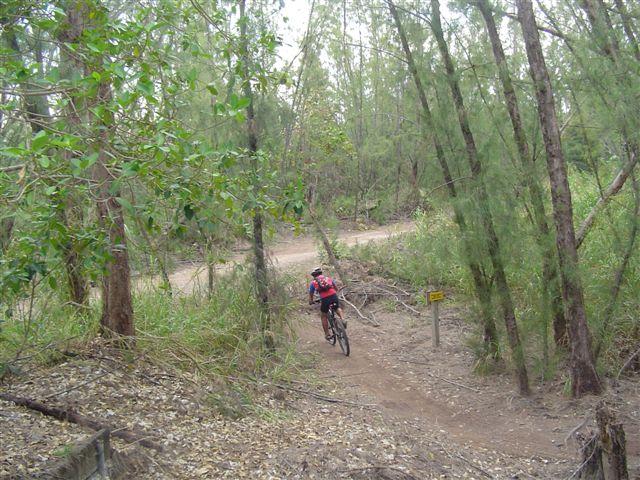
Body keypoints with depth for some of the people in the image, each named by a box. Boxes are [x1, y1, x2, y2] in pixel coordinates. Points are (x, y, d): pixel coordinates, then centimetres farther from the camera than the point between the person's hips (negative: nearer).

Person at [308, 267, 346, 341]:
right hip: (334, 296, 2)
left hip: (324, 299, -2)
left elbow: (310, 295, 24)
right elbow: (336, 289, 37)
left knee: (323, 316, 21)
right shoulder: (329, 278, 25)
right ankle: (342, 319, 5)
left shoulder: (313, 282, 19)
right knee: (338, 308, 33)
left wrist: (311, 302, 43)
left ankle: (327, 334, 22)